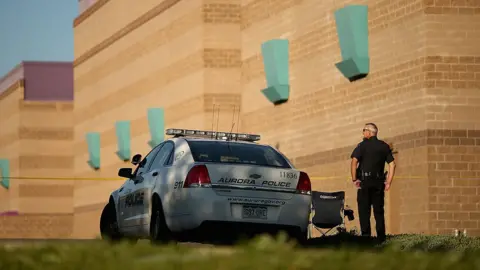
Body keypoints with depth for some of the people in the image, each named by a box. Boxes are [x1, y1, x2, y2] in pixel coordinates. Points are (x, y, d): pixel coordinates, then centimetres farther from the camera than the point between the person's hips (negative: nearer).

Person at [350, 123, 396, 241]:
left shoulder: (363, 145, -4)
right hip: (379, 182, 4)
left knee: (364, 211, 1)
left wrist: (354, 179, -10)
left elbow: (354, 161, -16)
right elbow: (392, 164, 5)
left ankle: (366, 236, -5)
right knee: (379, 211, 9)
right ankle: (381, 238, 7)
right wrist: (388, 182, 6)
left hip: (365, 182, -4)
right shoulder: (384, 146, 9)